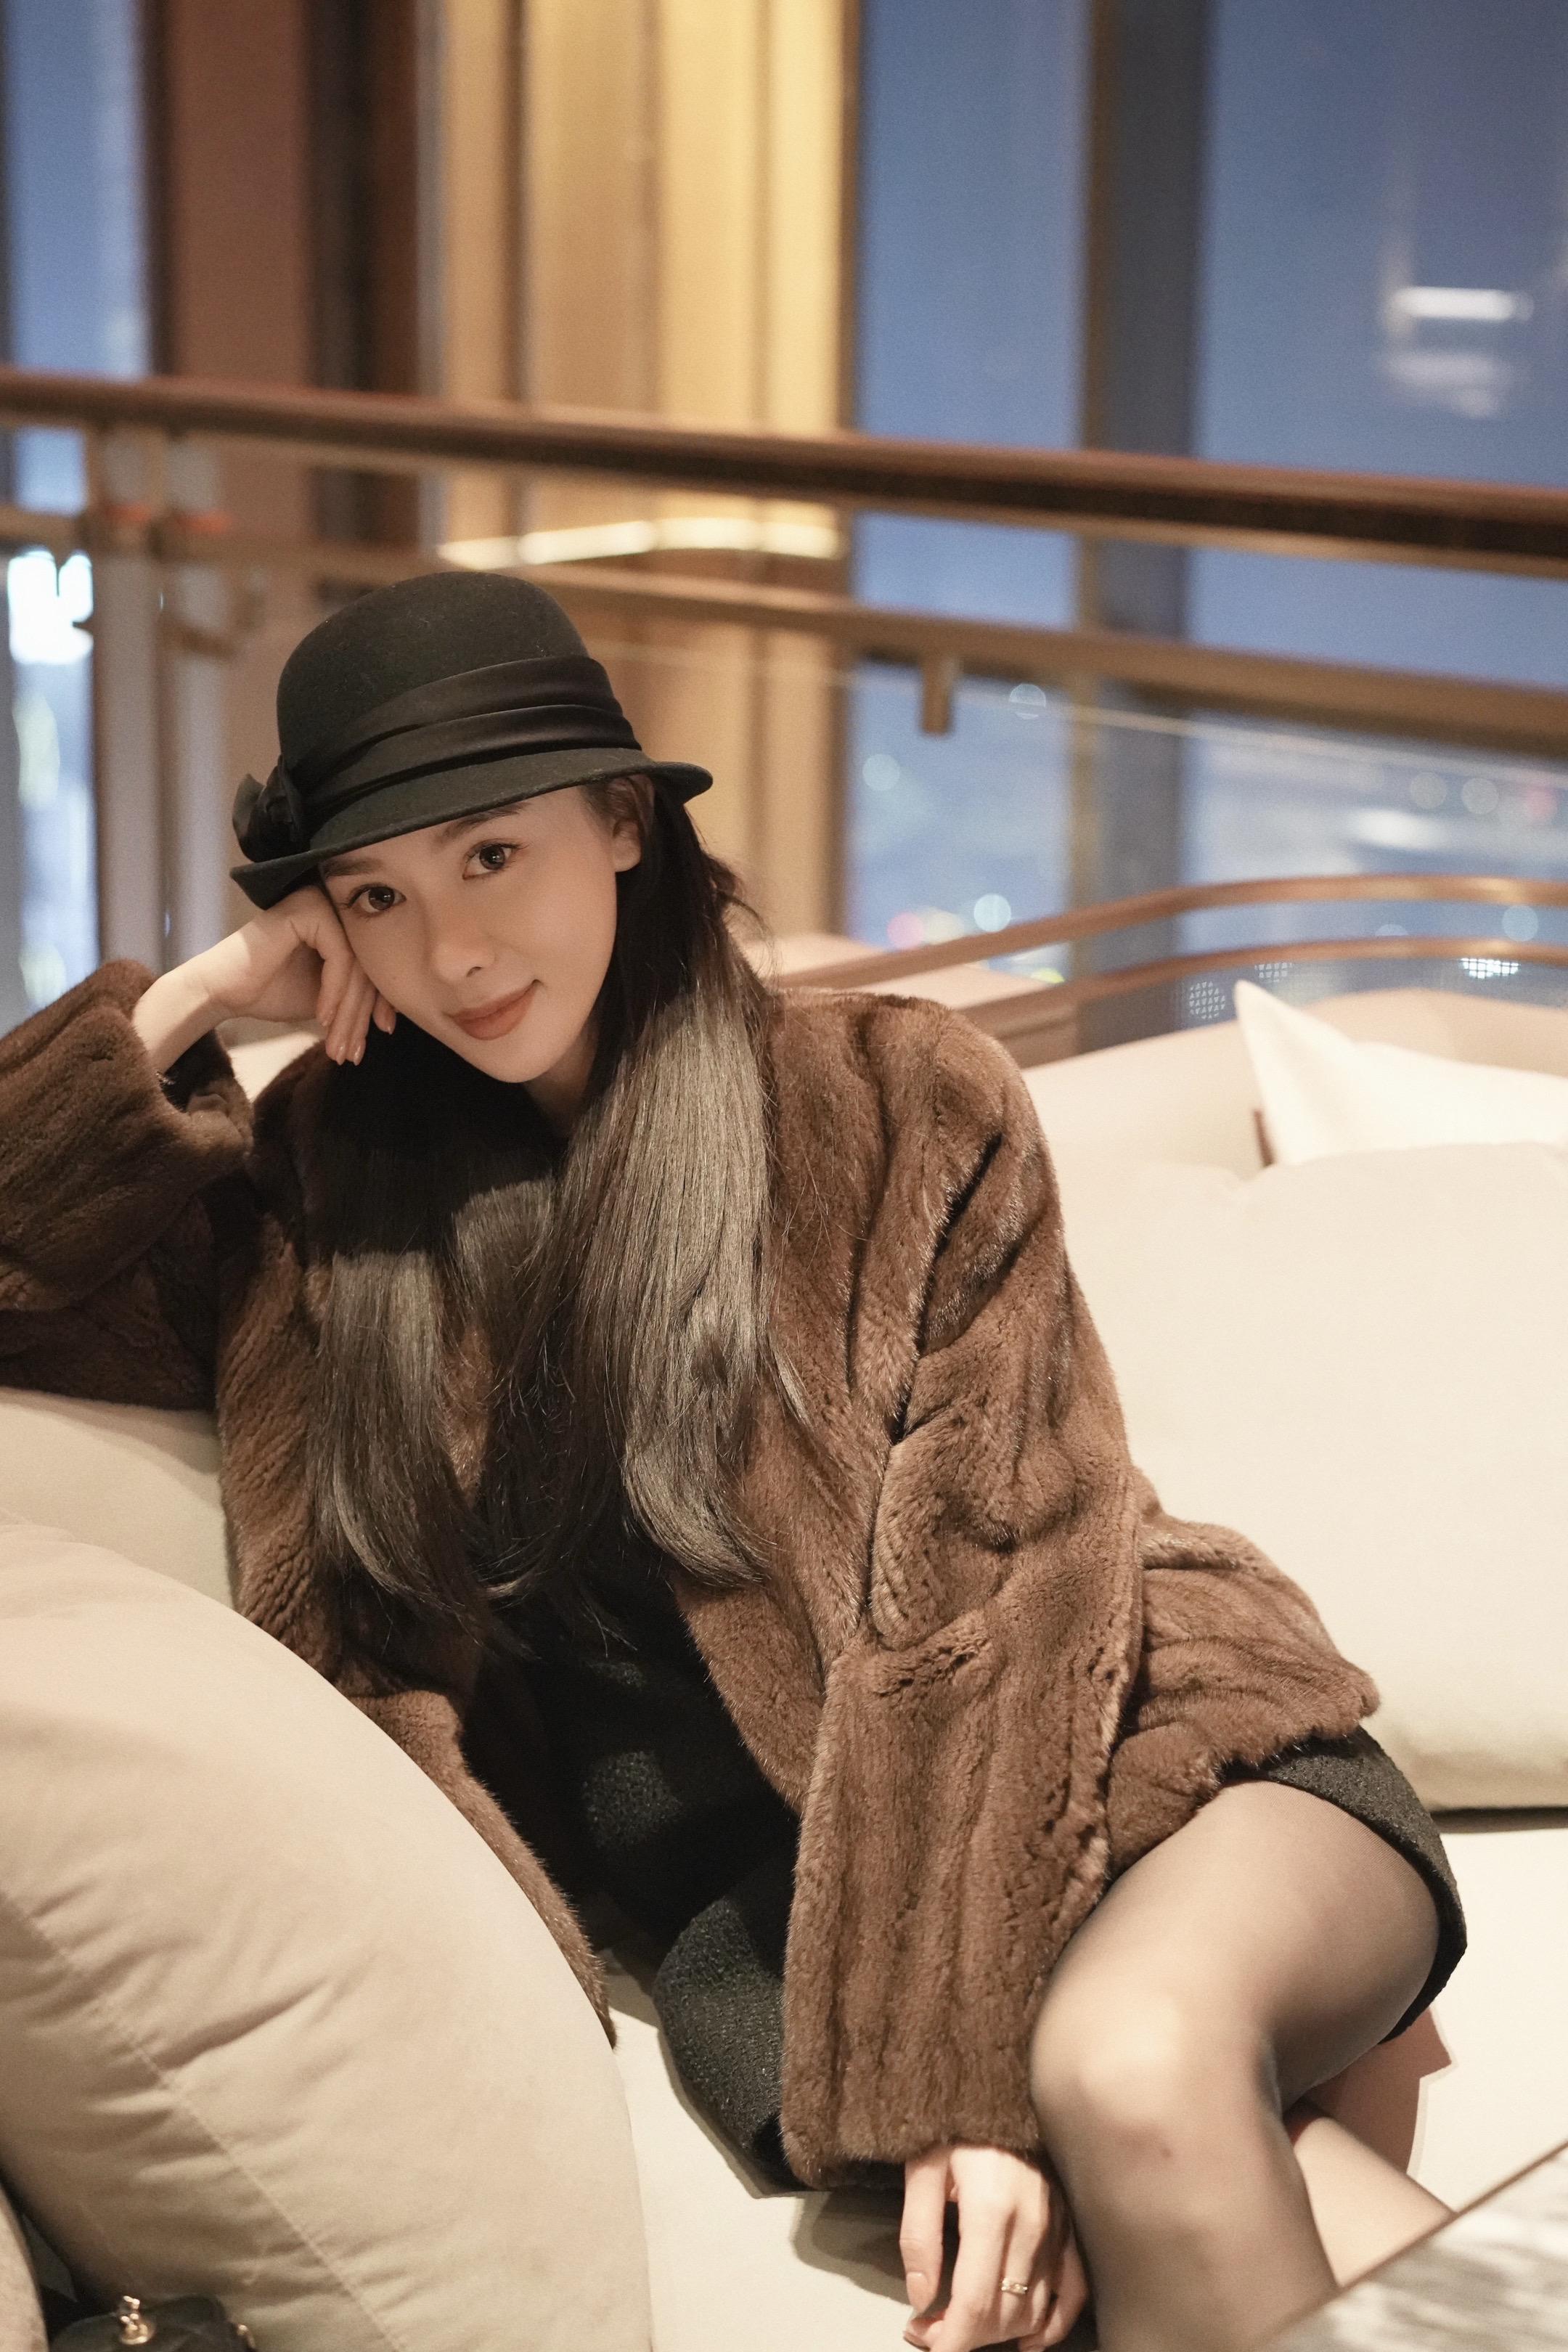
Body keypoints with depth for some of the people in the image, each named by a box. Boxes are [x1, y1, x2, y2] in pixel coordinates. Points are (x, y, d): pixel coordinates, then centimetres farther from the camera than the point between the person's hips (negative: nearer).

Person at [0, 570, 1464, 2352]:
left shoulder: (896, 1096, 3)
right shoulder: (324, 1190, 12)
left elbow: (1001, 1569, -5)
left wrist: (970, 2064, -16)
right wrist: (190, 1005, 2)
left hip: (1113, 1765, 0)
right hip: (765, 1891, 1)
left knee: (1132, 2060, -36)